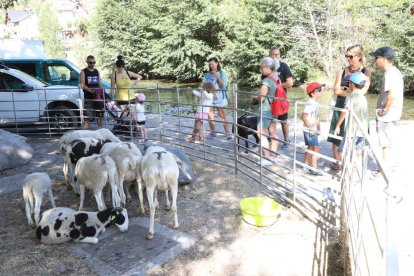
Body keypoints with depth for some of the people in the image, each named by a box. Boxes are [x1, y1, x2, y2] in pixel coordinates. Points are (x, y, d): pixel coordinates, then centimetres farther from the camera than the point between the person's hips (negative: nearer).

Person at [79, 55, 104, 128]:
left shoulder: (97, 71, 15)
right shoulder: (83, 72, 0)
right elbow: (82, 85, -9)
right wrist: (90, 90, -25)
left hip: (97, 96, 5)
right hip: (88, 97, -4)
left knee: (100, 114, 8)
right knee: (87, 116, -5)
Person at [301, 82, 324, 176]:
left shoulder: (316, 103, 8)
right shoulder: (310, 104, -20)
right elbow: (303, 117, -25)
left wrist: (318, 128, 14)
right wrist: (311, 128, -22)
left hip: (313, 130, 9)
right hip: (309, 130, -9)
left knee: (310, 148, 16)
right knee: (315, 148, -5)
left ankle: (306, 166, 28)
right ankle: (314, 169, 2)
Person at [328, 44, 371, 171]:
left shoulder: (365, 71, 0)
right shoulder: (342, 71, 4)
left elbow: (363, 90, -13)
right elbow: (336, 91, -3)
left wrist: (344, 89, -10)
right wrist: (353, 91, -10)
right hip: (341, 107, 2)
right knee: (338, 134, 4)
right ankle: (337, 161, 18)